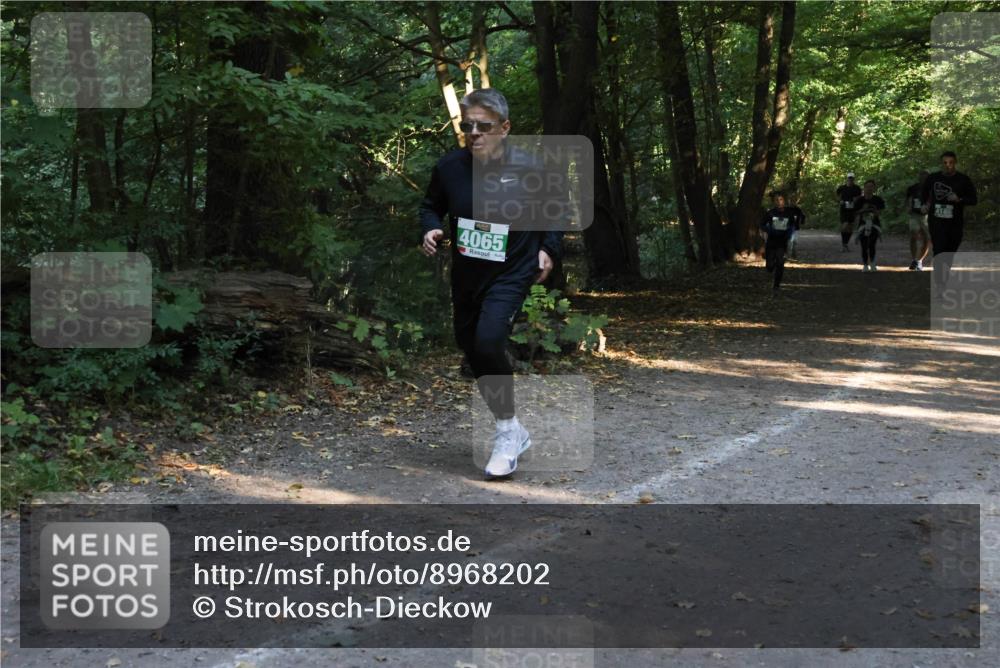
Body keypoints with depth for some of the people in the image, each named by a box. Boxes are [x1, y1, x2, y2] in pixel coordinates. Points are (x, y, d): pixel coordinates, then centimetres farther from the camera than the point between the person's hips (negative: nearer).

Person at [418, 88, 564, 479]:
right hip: (466, 275, 5)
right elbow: (431, 207, 10)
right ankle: (512, 432, 34)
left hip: (511, 274, -5)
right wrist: (431, 230, -10)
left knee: (489, 342, -26)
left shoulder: (527, 171, -14)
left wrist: (549, 249, -4)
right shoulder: (449, 168, -8)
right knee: (470, 347, 14)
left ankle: (507, 431, -6)